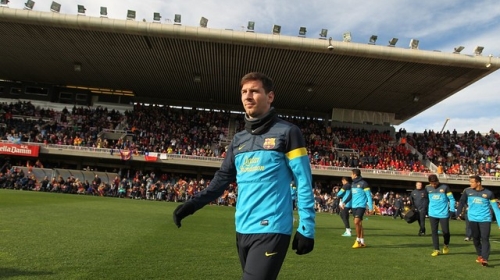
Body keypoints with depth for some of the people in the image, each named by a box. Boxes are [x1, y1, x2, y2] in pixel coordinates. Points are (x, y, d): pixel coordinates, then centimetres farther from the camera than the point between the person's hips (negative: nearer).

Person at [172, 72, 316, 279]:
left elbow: (303, 181, -6)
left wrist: (306, 228, -11)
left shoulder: (287, 132, -4)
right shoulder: (238, 140, 13)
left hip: (271, 230, -6)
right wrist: (193, 204, 9)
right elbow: (223, 177, 18)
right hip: (243, 230, 7)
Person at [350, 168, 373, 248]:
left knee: (356, 222, -16)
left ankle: (358, 240, -3)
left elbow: (369, 196, -8)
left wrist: (371, 207, -10)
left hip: (361, 206, -7)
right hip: (354, 206, 7)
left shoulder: (363, 183, -8)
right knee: (359, 224, 9)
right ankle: (362, 242, 16)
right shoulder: (353, 184, 13)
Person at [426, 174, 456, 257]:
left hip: (444, 213, -2)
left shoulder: (444, 187, -5)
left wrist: (452, 209, -8)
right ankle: (436, 250, 12)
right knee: (434, 232, 3)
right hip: (432, 214, 2)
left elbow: (451, 199, -1)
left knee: (445, 231, 5)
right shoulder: (427, 188, 2)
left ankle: (446, 245, 33)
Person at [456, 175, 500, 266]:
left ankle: (484, 259, -7)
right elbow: (462, 202, 11)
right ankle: (480, 255, 29)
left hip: (485, 219, -2)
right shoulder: (467, 191, 0)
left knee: (485, 239, -8)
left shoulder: (488, 193, -5)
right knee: (475, 238, 11)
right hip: (472, 219, 3)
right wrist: (458, 214, 8)